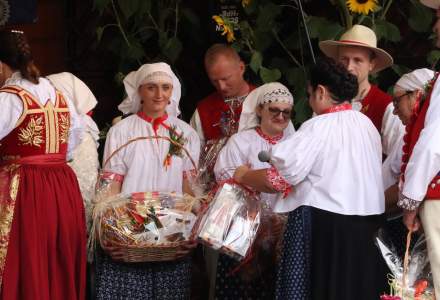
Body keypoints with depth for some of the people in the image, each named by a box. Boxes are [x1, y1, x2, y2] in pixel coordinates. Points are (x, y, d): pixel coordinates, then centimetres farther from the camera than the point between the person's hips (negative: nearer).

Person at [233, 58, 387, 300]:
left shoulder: (318, 127, -11)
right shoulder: (366, 124, 11)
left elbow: (278, 179, -13)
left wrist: (243, 176, 3)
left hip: (327, 227, -7)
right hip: (367, 225, 7)